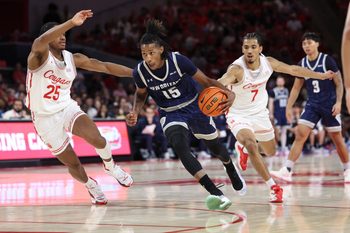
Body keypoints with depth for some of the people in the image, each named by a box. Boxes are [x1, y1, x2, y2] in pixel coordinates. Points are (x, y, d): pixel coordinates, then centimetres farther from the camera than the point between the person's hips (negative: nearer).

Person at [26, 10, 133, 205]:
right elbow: (40, 42, -40)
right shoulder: (40, 56, -16)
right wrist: (72, 23, -52)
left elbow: (105, 66, 4)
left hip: (68, 108, 3)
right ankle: (91, 185, 36)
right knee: (73, 163, 3)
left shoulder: (74, 59, 1)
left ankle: (110, 166, 9)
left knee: (97, 139, -24)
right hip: (46, 118, -3)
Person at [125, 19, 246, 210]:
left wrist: (227, 92, -32)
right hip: (170, 114, 0)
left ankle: (231, 169, 56)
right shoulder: (140, 72, -19)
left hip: (194, 107, 0)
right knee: (180, 148, -29)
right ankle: (216, 193, -31)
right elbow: (141, 94, 4)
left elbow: (206, 81, -16)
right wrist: (135, 112, -14)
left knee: (214, 146, 17)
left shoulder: (178, 61, -26)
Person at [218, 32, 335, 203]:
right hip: (238, 115, -6)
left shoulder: (268, 63, -13)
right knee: (252, 146, -30)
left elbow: (293, 70, 1)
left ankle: (243, 147, 49)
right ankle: (273, 187, -18)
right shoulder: (237, 69, -30)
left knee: (271, 152, 19)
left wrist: (321, 75, 9)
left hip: (259, 113, 6)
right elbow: (221, 82, -50)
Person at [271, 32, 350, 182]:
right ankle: (287, 171, -15)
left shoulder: (327, 60, -9)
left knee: (337, 139, 4)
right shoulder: (302, 64, 4)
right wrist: (289, 107, 7)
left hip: (329, 105, -3)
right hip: (312, 105, 3)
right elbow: (296, 88, 12)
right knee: (300, 135, -11)